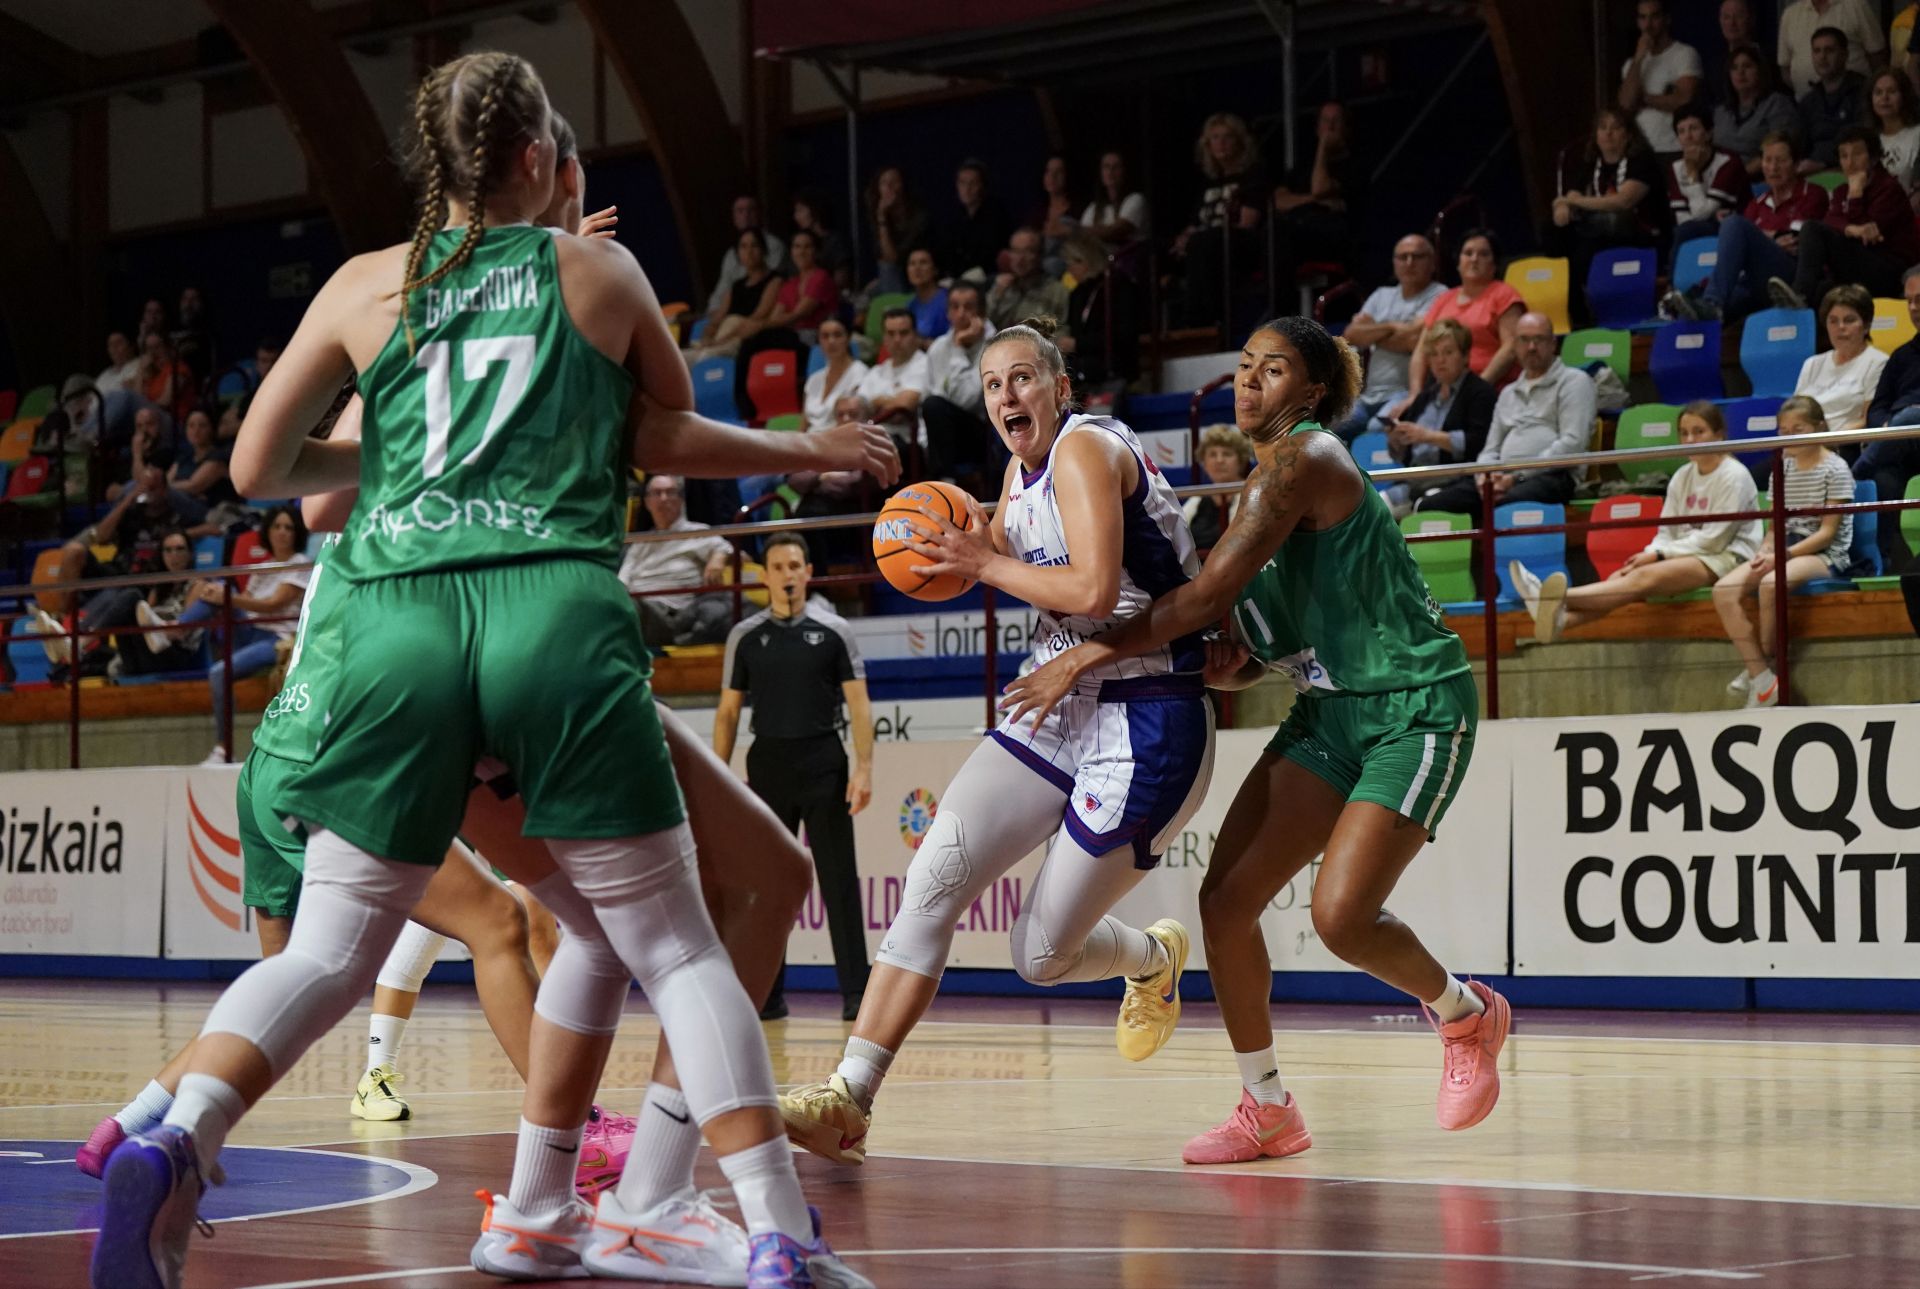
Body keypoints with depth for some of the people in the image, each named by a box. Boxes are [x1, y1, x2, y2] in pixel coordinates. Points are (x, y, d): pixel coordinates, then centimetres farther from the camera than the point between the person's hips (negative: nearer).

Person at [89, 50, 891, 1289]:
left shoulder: (368, 286, 15)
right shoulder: (601, 272, 13)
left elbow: (258, 466, 17)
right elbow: (669, 441, 24)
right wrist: (804, 450, 41)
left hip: (401, 621, 2)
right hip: (559, 616, -1)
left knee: (330, 952, 7)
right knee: (671, 943, 6)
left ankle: (175, 1140, -18)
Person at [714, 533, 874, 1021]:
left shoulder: (833, 630, 2)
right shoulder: (745, 636, 7)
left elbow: (858, 703, 0)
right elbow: (728, 710, 10)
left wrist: (864, 768, -11)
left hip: (823, 764, -2)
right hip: (768, 762, 2)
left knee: (839, 879, -4)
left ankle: (856, 992, -4)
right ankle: (768, 994, 10)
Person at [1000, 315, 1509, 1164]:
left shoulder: (1305, 459, -17)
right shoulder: (1267, 479, 13)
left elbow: (1210, 593, -23)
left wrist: (1088, 657, -18)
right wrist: (1242, 662, -3)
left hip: (1415, 709, -9)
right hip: (1331, 710, 9)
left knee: (1341, 916, -20)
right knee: (1225, 898, -3)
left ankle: (1467, 1015, 11)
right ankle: (1267, 1110, 9)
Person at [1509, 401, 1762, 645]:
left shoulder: (1734, 477, -6)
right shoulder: (1682, 477, 16)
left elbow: (1714, 540, -11)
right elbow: (1666, 532, 11)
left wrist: (1659, 555, -14)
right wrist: (1649, 554, -12)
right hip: (1687, 555, 7)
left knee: (1645, 577, -31)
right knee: (1620, 578, -20)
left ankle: (1561, 597, -52)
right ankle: (1560, 620, -46)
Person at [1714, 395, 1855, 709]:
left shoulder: (1834, 469, -4)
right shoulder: (1783, 470, 15)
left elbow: (1827, 532, -10)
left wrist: (1783, 554, -20)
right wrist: (1765, 550, -8)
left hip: (1826, 555, -7)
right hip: (1784, 552, 7)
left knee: (1771, 582, -38)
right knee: (1724, 589, -20)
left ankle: (1760, 667, -17)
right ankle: (1762, 679, -25)